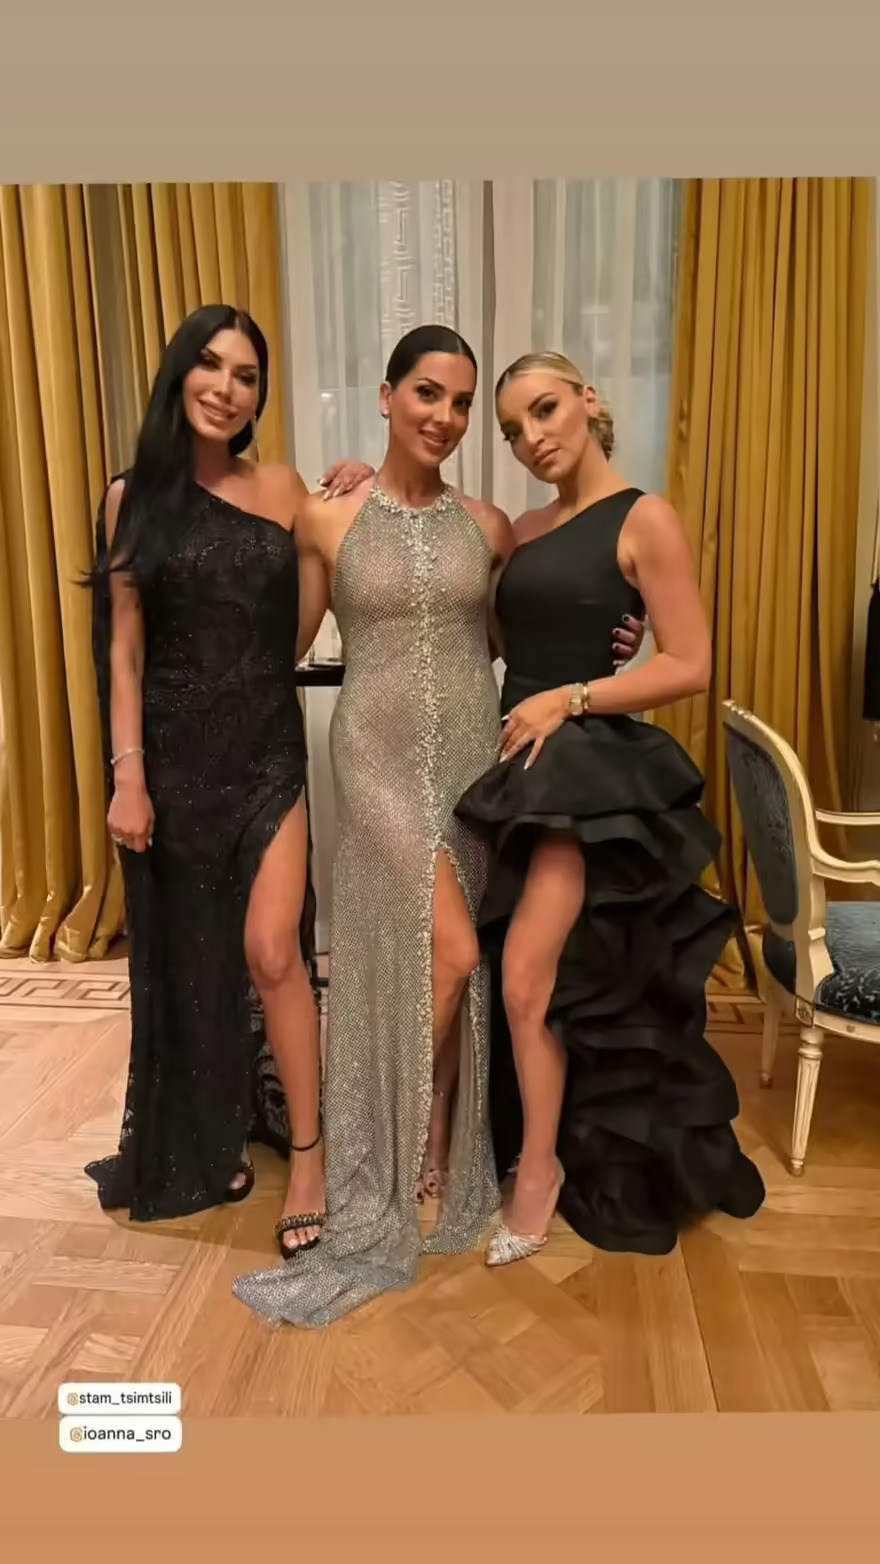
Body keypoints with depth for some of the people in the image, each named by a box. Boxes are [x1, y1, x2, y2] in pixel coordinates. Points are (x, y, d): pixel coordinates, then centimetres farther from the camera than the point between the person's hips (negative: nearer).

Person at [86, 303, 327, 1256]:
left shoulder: (283, 489, 3)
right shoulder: (134, 497, 1)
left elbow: (305, 617, 7)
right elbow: (123, 650, -2)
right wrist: (126, 773, -9)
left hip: (267, 747, 0)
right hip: (175, 754, 1)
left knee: (268, 950, -6)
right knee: (187, 955, 11)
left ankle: (306, 1156, 11)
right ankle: (198, 1145, 33)